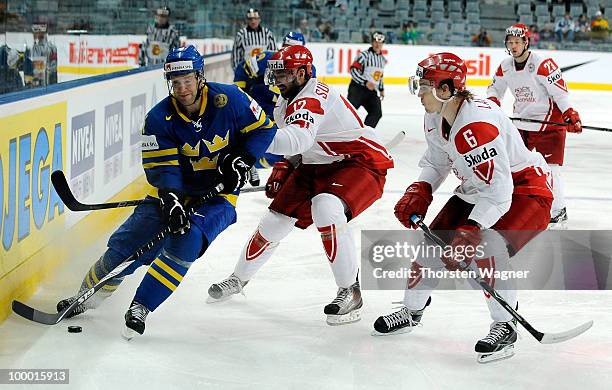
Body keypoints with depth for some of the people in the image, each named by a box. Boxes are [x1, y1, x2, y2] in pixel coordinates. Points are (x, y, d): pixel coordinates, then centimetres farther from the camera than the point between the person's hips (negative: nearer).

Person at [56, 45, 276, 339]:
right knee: (125, 246, -3)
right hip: (175, 192, 2)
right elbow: (161, 168, -16)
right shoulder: (159, 119, -13)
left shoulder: (229, 99, -15)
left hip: (217, 193, -2)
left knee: (186, 240, -28)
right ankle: (87, 298, 21)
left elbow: (264, 128, -3)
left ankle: (141, 307, -19)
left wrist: (242, 160, -17)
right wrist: (171, 201, -33)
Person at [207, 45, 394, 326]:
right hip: (318, 166, 10)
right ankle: (239, 279, 30)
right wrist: (281, 170, 6)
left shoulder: (311, 99, -27)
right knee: (277, 216, 8)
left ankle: (350, 292, -24)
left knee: (326, 208, -36)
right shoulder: (287, 100, 5)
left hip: (362, 163, -10)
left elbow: (298, 139, -47)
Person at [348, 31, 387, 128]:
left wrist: (381, 89, 24)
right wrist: (366, 82, -25)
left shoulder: (382, 59, 13)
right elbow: (353, 71, -19)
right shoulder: (364, 55, -12)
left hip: (371, 91, 7)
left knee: (377, 113, -6)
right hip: (357, 88, -7)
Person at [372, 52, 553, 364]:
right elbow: (436, 161, 12)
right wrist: (419, 192, -6)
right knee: (434, 242, 6)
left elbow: (497, 192, -37)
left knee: (483, 251, -30)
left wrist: (470, 232, -41)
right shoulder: (436, 119, -5)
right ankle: (412, 311, 30)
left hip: (526, 189, -9)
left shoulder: (477, 124, -34)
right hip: (476, 191, 9)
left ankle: (504, 328, -13)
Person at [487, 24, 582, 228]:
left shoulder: (543, 65, -21)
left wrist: (571, 115, -29)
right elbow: (495, 87, 15)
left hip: (549, 121, -7)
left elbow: (560, 92, -20)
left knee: (550, 168, -9)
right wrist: (492, 100, -7)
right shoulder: (505, 67, 1)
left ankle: (559, 213, 4)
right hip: (520, 121, 7)